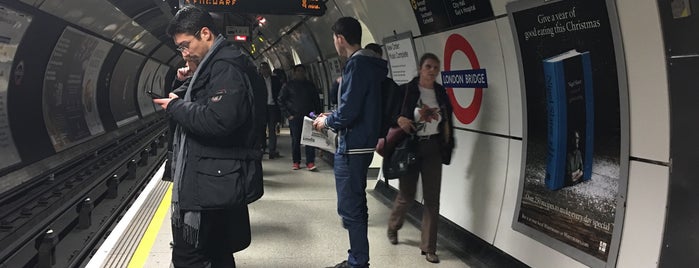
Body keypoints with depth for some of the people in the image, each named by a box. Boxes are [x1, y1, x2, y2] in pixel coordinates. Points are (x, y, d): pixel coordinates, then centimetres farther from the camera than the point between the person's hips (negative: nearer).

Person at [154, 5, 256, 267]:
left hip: (210, 184, -11)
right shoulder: (215, 64, 17)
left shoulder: (226, 67, -16)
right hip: (214, 180, 11)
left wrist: (176, 106, -15)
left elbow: (218, 121, -27)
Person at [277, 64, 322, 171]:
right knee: (295, 140, 3)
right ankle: (296, 162, 12)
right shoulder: (289, 85, 6)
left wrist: (318, 113, 5)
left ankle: (310, 162, -7)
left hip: (308, 116, 1)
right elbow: (281, 101, 5)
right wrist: (288, 114, -3)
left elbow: (317, 101, 17)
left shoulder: (310, 85, 14)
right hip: (294, 117, -1)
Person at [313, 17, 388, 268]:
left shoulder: (357, 64, -16)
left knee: (349, 208, -3)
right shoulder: (370, 63, 13)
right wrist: (333, 116, 14)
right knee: (356, 204, 18)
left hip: (351, 146, -10)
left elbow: (349, 110, -23)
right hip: (363, 144, 10)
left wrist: (327, 121, -6)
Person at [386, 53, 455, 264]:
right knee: (407, 195, 6)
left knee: (432, 198, 2)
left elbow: (447, 121, 13)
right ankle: (393, 226, 38)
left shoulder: (441, 92, 5)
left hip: (433, 148, 4)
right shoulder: (406, 90, -7)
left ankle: (428, 247, 11)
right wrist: (399, 120, -21)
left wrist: (447, 146, 4)